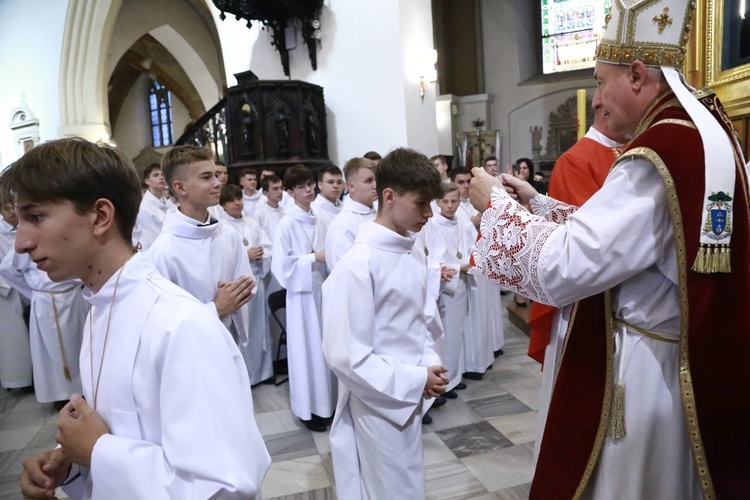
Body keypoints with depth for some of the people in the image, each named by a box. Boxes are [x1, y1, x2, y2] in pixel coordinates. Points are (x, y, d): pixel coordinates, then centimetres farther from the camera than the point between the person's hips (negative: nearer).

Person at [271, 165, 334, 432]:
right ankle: (308, 408, 19)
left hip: (321, 288, 6)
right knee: (306, 349, 3)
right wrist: (314, 258, -17)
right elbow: (282, 264, -15)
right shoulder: (287, 224, -11)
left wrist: (326, 258, -4)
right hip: (301, 292, -6)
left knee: (323, 347, 13)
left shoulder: (316, 221, 7)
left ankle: (324, 402, 28)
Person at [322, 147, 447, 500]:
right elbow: (346, 357, -23)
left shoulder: (415, 257, 2)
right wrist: (416, 379, -18)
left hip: (410, 400, 7)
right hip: (378, 406, -7)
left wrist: (431, 362, -5)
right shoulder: (358, 265, -23)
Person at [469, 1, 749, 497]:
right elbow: (615, 232, 12)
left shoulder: (658, 156, -26)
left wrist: (498, 204, -12)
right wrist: (537, 203, 9)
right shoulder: (705, 130, 5)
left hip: (646, 374, -9)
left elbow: (559, 270, -26)